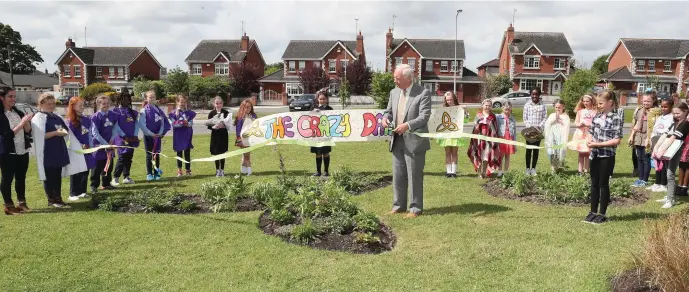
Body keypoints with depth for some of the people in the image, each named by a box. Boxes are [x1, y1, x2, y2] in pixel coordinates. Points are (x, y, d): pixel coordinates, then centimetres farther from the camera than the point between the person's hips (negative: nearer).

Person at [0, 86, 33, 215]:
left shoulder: (18, 112, 7)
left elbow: (28, 131, 6)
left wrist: (27, 122, -13)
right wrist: (21, 124, -22)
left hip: (23, 151, 6)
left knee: (21, 178, 12)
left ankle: (21, 203, 21)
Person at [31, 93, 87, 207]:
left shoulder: (57, 117, 16)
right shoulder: (38, 118, -7)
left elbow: (67, 130, 18)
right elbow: (39, 136, -17)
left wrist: (64, 132, -4)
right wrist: (55, 133, -19)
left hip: (59, 151, 7)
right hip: (47, 153, -7)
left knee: (58, 176, 10)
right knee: (49, 177, 0)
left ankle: (58, 198, 17)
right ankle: (51, 199, 8)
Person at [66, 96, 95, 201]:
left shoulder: (87, 120, 9)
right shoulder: (70, 121, -9)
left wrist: (91, 147, 8)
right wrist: (80, 146, -18)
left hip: (86, 150, 6)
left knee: (85, 171, 9)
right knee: (75, 173, 0)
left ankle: (82, 191, 19)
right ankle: (73, 194, 6)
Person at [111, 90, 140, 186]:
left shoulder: (132, 112, 14)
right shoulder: (116, 111, -1)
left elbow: (136, 124, 8)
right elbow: (116, 126, -8)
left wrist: (135, 135, -6)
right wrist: (124, 136, -14)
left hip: (132, 138, 5)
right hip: (122, 139, -5)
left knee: (129, 158, 9)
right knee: (122, 157, -12)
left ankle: (127, 177, 17)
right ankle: (115, 178, -6)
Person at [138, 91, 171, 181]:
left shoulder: (159, 110, 6)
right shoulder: (143, 110, -6)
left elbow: (163, 122, 7)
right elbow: (142, 125, -10)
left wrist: (161, 133, -6)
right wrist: (151, 134, -13)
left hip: (158, 136, 3)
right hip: (148, 136, -3)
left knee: (157, 155, 8)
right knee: (149, 155, 2)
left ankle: (157, 173, 16)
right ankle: (149, 174, 10)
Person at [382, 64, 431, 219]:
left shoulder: (423, 93, -10)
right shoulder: (394, 92, 9)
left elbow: (424, 117, -16)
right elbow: (389, 110, 17)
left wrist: (408, 125, -31)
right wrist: (386, 118, -7)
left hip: (414, 141, -6)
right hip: (397, 141, 6)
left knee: (414, 176, 1)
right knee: (397, 176, 12)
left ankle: (415, 208, 13)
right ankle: (399, 206, 25)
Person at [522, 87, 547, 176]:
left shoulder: (542, 105, 3)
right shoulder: (527, 105, 1)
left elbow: (545, 118, 1)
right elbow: (524, 118, 0)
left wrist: (539, 126, -12)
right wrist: (529, 126, -12)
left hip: (538, 130, 1)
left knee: (536, 149, 6)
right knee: (528, 149, 3)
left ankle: (533, 168, 13)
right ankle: (528, 168, 9)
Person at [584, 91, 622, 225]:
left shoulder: (615, 118, -11)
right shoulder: (597, 116, 8)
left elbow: (616, 140, -16)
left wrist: (598, 144, -19)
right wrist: (589, 140, -5)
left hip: (607, 156, -6)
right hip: (595, 155, 6)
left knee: (603, 184, 2)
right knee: (594, 184, 11)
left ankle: (602, 213, 13)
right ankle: (593, 212, 20)